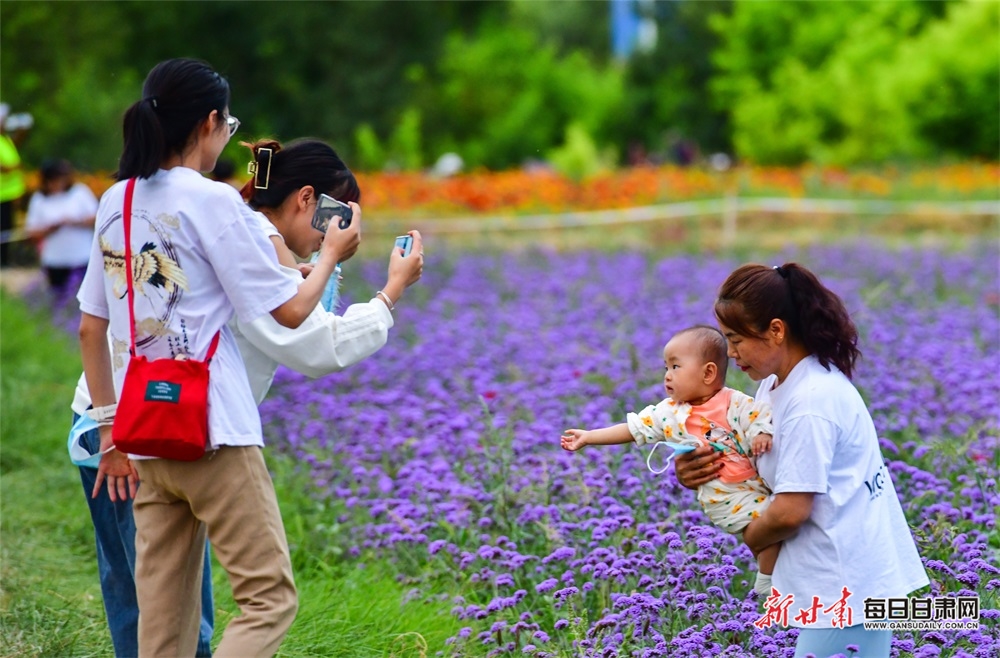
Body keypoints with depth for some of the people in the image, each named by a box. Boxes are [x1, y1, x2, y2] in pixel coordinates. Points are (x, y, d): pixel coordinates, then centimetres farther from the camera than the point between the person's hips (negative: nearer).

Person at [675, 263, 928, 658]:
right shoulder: (776, 385, 10)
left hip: (847, 583, -10)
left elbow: (789, 512, -20)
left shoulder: (810, 402, -20)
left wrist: (750, 540, -1)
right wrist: (698, 474, -1)